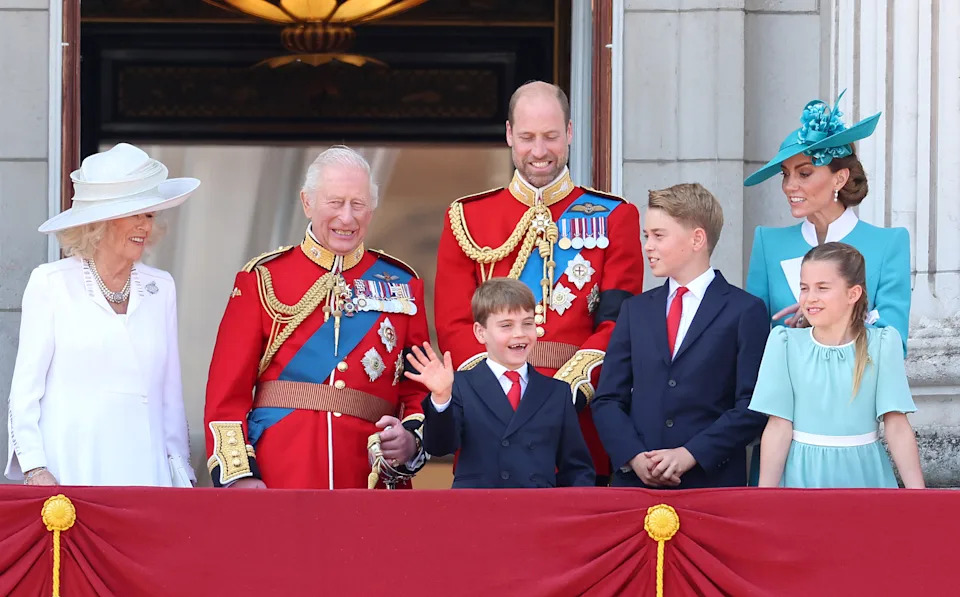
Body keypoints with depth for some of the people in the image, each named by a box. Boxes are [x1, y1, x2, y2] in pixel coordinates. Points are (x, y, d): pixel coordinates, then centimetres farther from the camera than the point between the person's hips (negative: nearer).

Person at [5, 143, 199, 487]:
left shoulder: (161, 288, 14)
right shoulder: (50, 284, 2)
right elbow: (25, 387, 1)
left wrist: (181, 471, 11)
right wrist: (34, 468, -8)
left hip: (143, 468, 3)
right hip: (70, 468, -3)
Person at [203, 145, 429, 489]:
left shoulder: (402, 285, 10)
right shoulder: (263, 279, 4)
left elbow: (421, 387, 11)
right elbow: (228, 388, 0)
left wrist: (412, 438, -10)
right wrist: (237, 473, -11)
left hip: (369, 482, 2)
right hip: (277, 480, -2)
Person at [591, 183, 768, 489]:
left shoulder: (745, 311, 1)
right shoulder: (636, 310, 15)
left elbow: (751, 406, -6)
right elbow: (607, 400, 9)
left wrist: (689, 454, -14)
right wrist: (633, 457, -7)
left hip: (712, 481, -3)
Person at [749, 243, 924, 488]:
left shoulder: (882, 344, -3)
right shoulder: (785, 343, -1)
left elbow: (897, 426, -6)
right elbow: (779, 427, -4)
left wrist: (918, 493, -12)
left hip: (863, 472, 0)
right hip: (803, 473, 0)